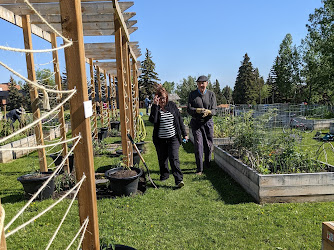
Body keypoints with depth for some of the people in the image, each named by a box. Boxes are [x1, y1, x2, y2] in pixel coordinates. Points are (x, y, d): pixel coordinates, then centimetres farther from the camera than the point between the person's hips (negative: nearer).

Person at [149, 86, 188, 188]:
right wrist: (155, 105, -22)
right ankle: (164, 174, 35)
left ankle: (179, 180, -7)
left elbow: (179, 119, 7)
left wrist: (184, 134, 8)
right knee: (162, 159, 13)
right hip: (160, 139, 1)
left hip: (173, 138, -1)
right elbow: (152, 120, -22)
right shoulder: (155, 108, -2)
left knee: (174, 158, -9)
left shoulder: (172, 105, 2)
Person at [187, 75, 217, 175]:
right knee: (198, 144, -8)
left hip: (208, 122, 1)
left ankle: (207, 165, 29)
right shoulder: (192, 94, 2)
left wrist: (208, 112, -26)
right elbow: (189, 109, -5)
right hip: (196, 122, -1)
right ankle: (199, 168, 0)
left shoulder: (211, 94, 2)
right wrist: (198, 110, -23)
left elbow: (214, 110, -3)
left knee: (208, 144, 7)